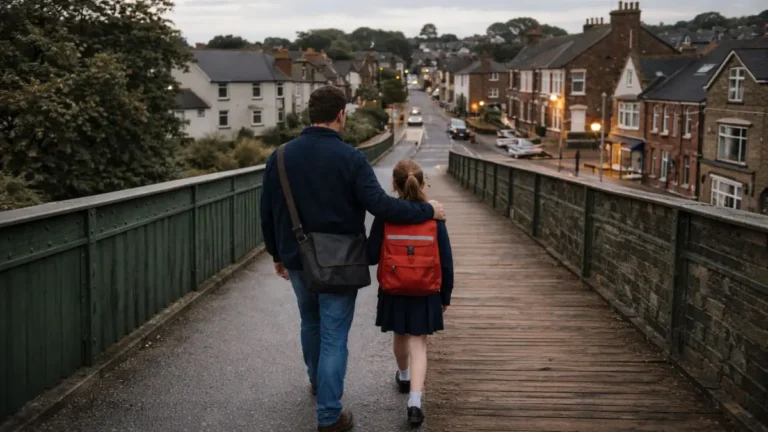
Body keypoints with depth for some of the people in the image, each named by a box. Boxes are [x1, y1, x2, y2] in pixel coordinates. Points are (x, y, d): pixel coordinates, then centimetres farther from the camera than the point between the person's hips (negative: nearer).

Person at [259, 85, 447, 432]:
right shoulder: (350, 158, -15)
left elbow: (267, 214, 4)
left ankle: (317, 381, 46)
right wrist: (427, 210, -9)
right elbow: (380, 205, -21)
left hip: (298, 260, 4)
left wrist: (277, 254, 17)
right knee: (334, 336, 3)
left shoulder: (280, 157, -2)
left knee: (310, 323, 25)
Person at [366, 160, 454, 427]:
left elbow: (372, 256, -11)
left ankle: (404, 376, 48)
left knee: (400, 337, 23)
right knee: (418, 344, 2)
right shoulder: (434, 216, -8)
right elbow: (446, 261, -5)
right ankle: (415, 400, -12)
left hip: (393, 292, 1)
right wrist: (445, 295, 6)